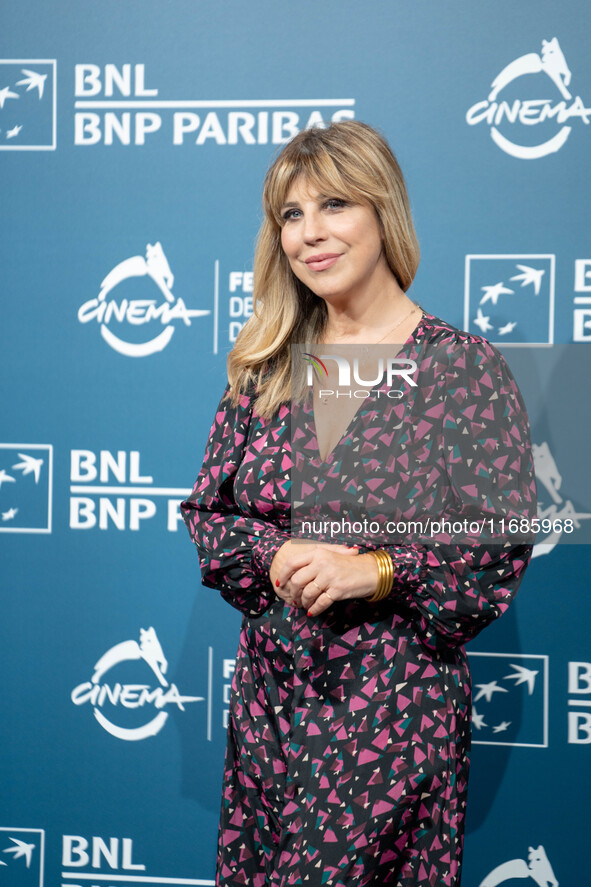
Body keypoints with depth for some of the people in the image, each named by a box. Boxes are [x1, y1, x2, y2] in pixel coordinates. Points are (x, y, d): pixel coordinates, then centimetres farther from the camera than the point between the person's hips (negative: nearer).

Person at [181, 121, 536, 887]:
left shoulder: (465, 368, -7)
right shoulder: (265, 368, 5)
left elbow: (503, 550, -9)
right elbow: (207, 515, 7)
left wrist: (374, 571, -19)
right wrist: (277, 558, -12)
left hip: (399, 696, -4)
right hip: (273, 686, 4)